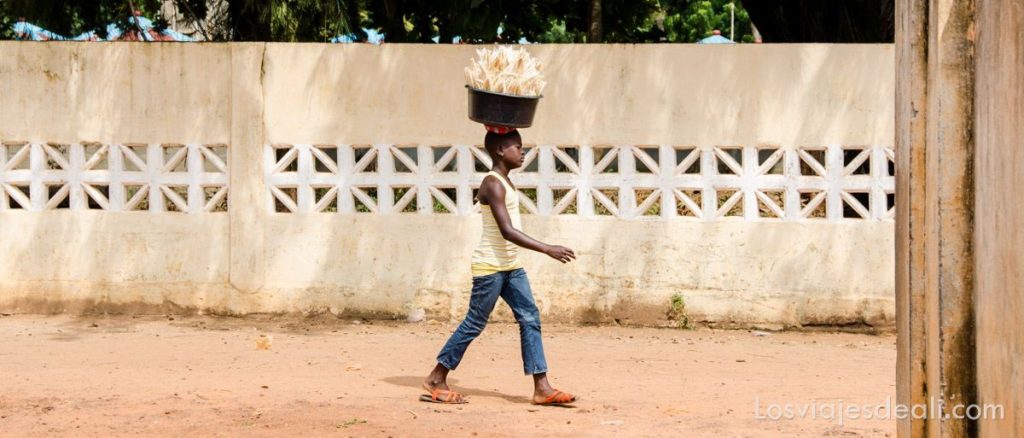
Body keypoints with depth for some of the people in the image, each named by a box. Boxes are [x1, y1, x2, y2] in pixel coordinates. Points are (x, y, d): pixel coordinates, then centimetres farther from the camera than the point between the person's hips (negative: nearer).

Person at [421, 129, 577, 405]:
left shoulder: (504, 182, 13)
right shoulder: (493, 185, -17)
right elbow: (507, 230, -25)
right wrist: (547, 249, -27)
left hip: (510, 266, 9)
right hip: (490, 265, -9)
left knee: (530, 319, 0)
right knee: (475, 323, -1)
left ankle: (542, 388, -3)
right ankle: (436, 379, 11)